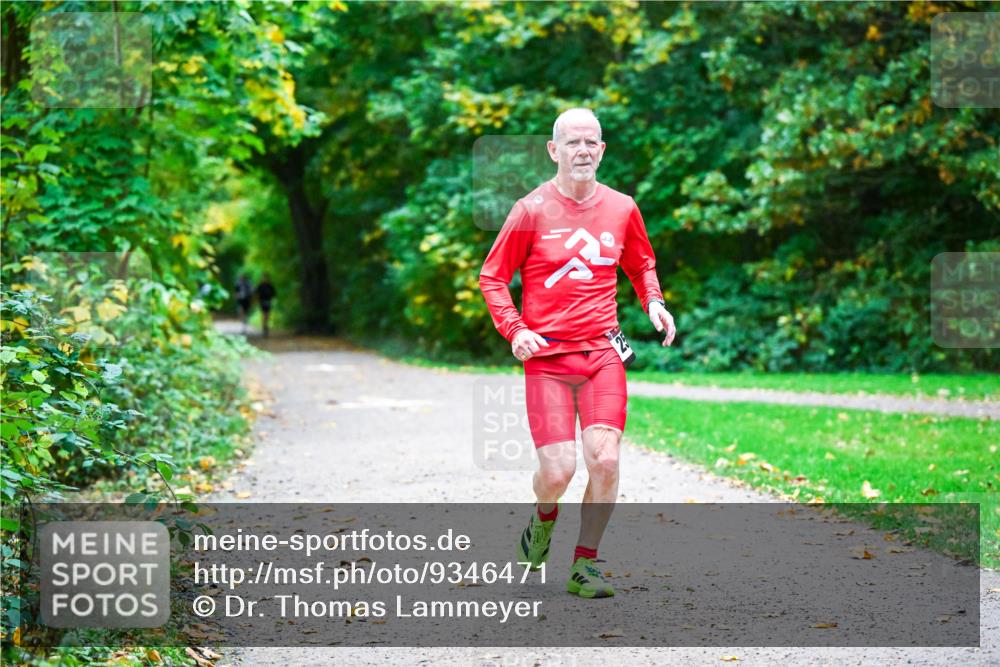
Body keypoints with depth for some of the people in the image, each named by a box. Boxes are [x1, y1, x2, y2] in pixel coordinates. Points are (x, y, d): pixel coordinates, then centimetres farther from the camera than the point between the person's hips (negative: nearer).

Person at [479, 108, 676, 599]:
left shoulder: (621, 208, 7)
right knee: (558, 470, -11)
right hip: (546, 357, -3)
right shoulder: (532, 210, -3)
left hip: (602, 353, 3)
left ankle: (584, 566, 6)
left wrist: (653, 302, 5)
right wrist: (514, 329, -10)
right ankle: (544, 516, 26)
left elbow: (641, 264, 25)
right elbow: (492, 277, 3)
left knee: (605, 460, -11)